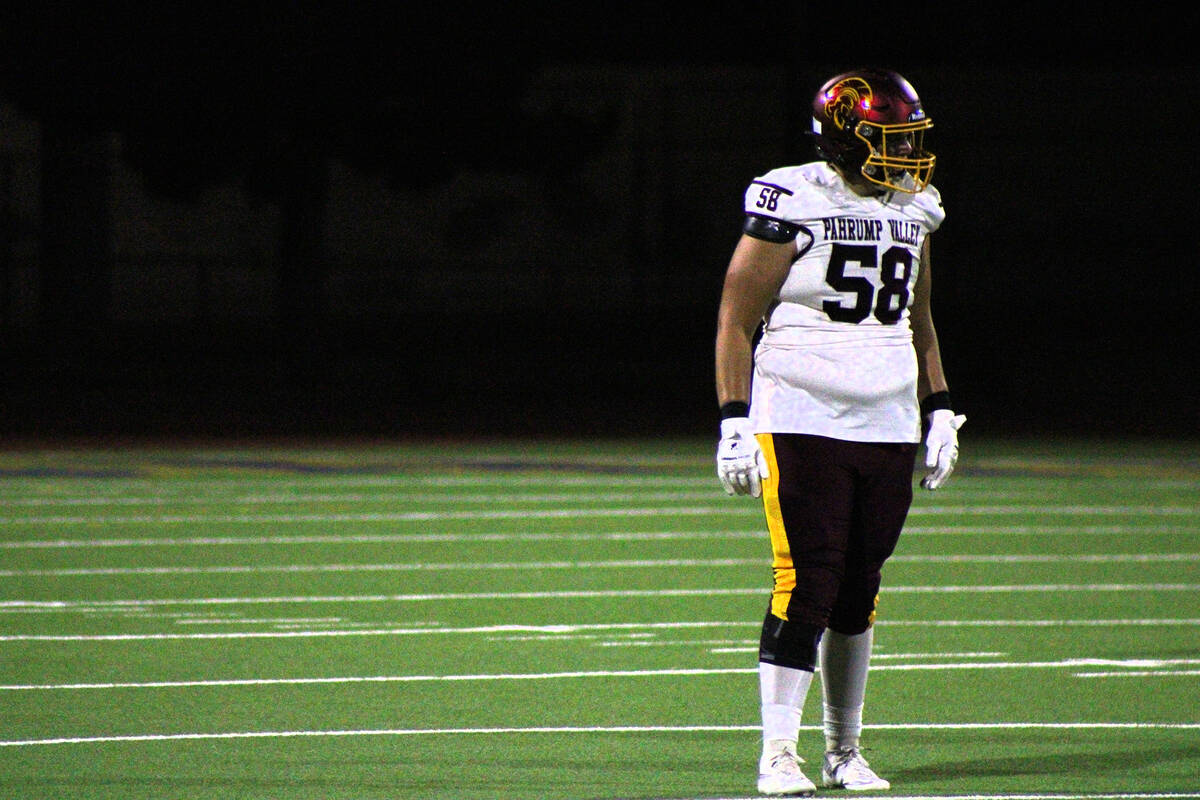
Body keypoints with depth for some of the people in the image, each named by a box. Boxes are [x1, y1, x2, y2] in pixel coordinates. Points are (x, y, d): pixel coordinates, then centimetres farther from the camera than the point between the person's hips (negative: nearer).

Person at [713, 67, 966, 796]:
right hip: (801, 426, -6)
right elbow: (736, 322, -7)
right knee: (804, 587, -11)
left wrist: (940, 414, 19)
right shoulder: (793, 207, -9)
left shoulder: (912, 213, 11)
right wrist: (735, 425, -11)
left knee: (859, 595, 8)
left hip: (887, 431, 6)